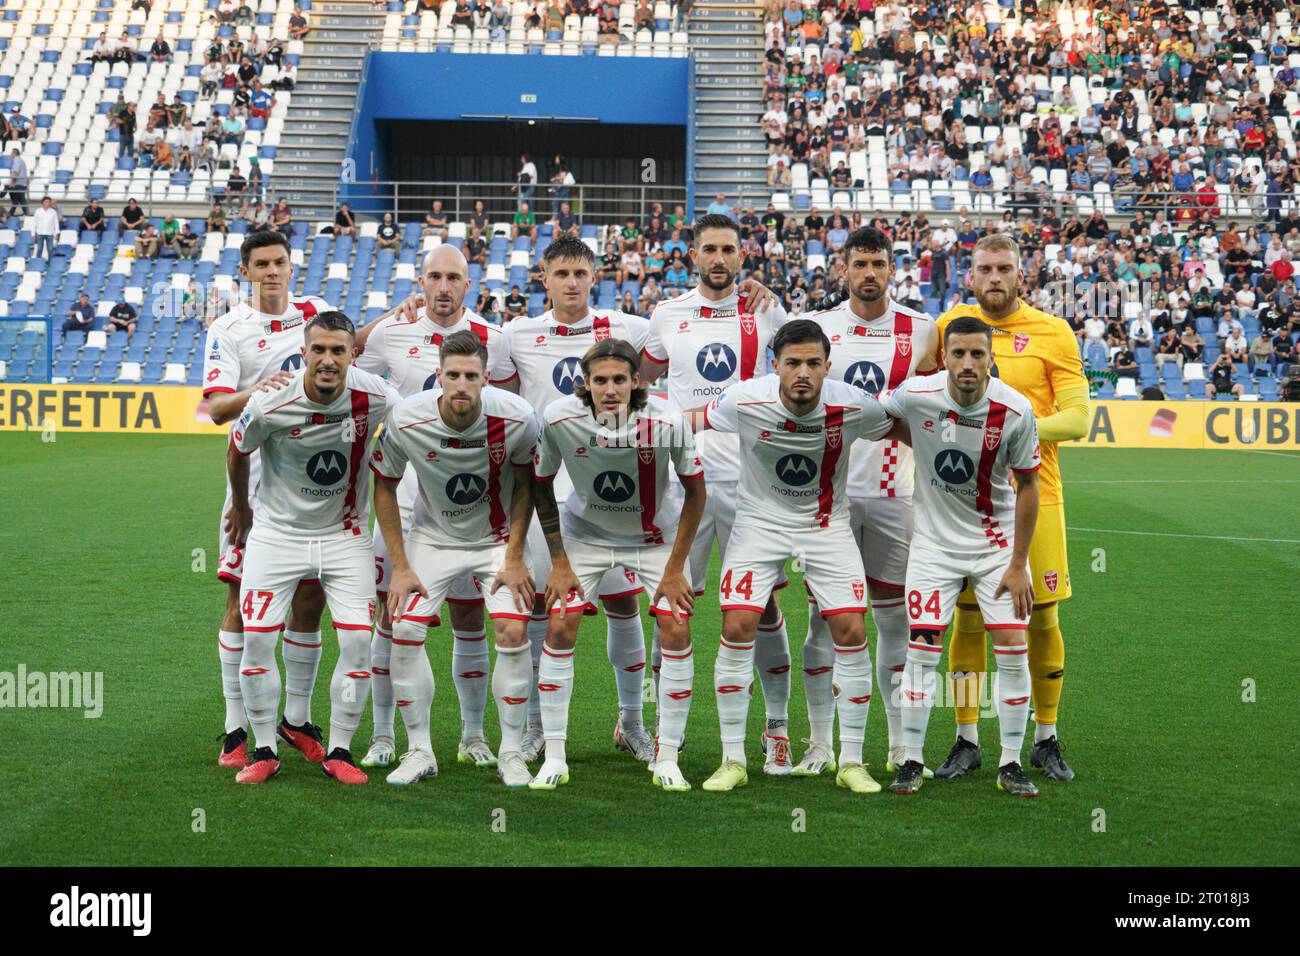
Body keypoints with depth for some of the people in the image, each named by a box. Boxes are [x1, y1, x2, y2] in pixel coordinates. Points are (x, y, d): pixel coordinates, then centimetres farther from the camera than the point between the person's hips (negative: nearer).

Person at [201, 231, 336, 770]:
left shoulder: (316, 313, 8)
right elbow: (217, 408, -14)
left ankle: (297, 718, 20)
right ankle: (236, 728, 5)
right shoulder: (227, 330, -3)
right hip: (255, 480, -3)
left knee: (310, 599, 7)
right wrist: (253, 393, -35)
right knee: (242, 599, -2)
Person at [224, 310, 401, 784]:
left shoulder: (375, 398, -17)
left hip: (345, 533, 1)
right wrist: (240, 507, 16)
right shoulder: (270, 405, -21)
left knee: (357, 641, -8)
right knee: (257, 639, -6)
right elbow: (237, 452, 1)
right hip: (277, 530, -1)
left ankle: (338, 752, 8)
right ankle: (265, 752, 10)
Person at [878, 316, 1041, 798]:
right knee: (922, 647, -5)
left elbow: (1027, 487, -7)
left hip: (997, 539, 0)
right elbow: (872, 410, 7)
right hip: (935, 539, 0)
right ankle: (911, 761, 7)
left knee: (1013, 646, -6)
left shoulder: (1015, 410, -18)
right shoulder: (916, 395, -18)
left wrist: (1018, 565, -7)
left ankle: (1011, 764, 7)